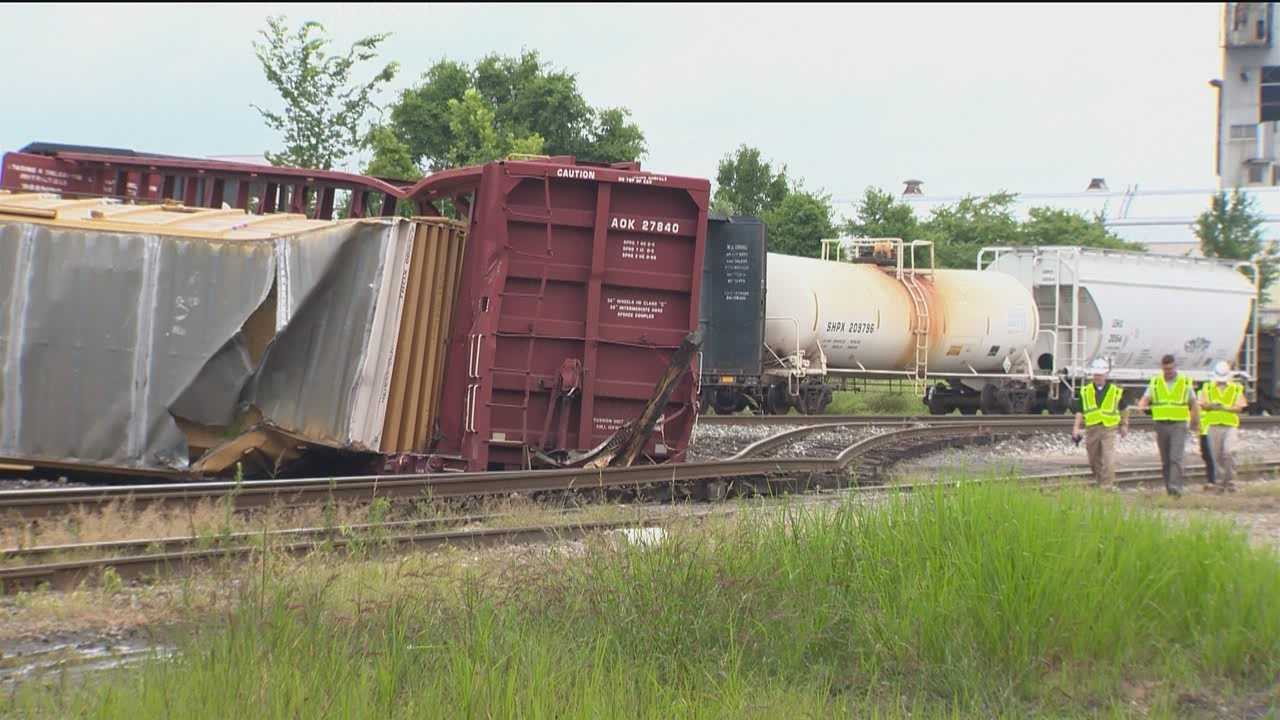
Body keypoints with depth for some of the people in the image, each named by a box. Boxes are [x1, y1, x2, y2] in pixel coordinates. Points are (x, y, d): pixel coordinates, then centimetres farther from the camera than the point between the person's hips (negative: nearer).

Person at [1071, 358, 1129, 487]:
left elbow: (1123, 409, 16)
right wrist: (1076, 428, -3)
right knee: (1093, 460, 14)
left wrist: (1124, 425, 18)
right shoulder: (1085, 391, 5)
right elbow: (1079, 411, 6)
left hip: (1109, 429, -3)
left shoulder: (1116, 391, 1)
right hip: (1092, 429, 3)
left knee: (1108, 459, -14)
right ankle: (1098, 480, 35)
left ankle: (1107, 485, -14)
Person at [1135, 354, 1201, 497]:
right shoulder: (1155, 382, 7)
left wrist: (1196, 421, 2)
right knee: (1165, 460, 7)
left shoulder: (1185, 382, 3)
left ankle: (1176, 487, -23)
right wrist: (1141, 406, -25)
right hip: (1161, 425, 3)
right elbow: (1145, 398, -3)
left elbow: (1194, 403, 8)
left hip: (1179, 425, -3)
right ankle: (1169, 488, 15)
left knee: (1175, 457, -16)